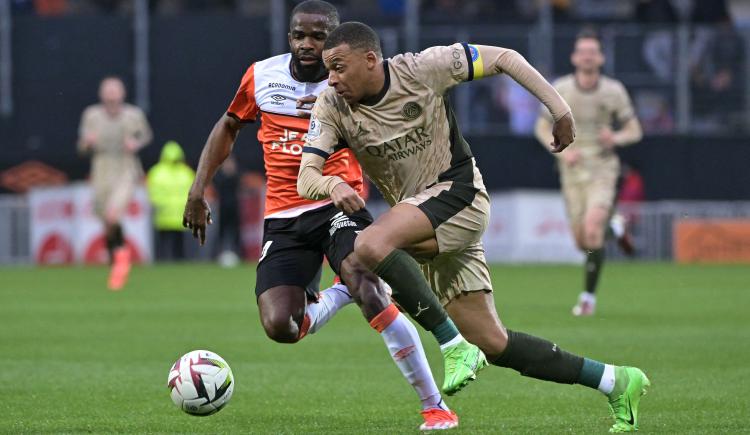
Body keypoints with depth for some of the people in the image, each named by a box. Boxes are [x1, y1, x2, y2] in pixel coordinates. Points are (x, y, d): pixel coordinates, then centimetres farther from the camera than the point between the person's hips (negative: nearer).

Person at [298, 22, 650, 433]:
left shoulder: (422, 69, -11)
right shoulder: (331, 107, -1)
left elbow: (503, 58, -2)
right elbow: (306, 178, -9)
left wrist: (560, 109, -7)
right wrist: (334, 186, -33)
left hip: (458, 194, -6)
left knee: (371, 246, -32)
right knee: (491, 344, 2)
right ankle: (614, 381, 12)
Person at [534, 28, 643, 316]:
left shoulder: (614, 91, -6)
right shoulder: (560, 90, -5)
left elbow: (634, 131, 3)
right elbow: (542, 128, 5)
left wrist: (616, 138, -20)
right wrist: (562, 151, -13)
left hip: (603, 170, -2)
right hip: (573, 171, 2)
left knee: (592, 230, -22)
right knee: (581, 242, 3)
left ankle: (589, 296, -9)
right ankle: (613, 228, 40)